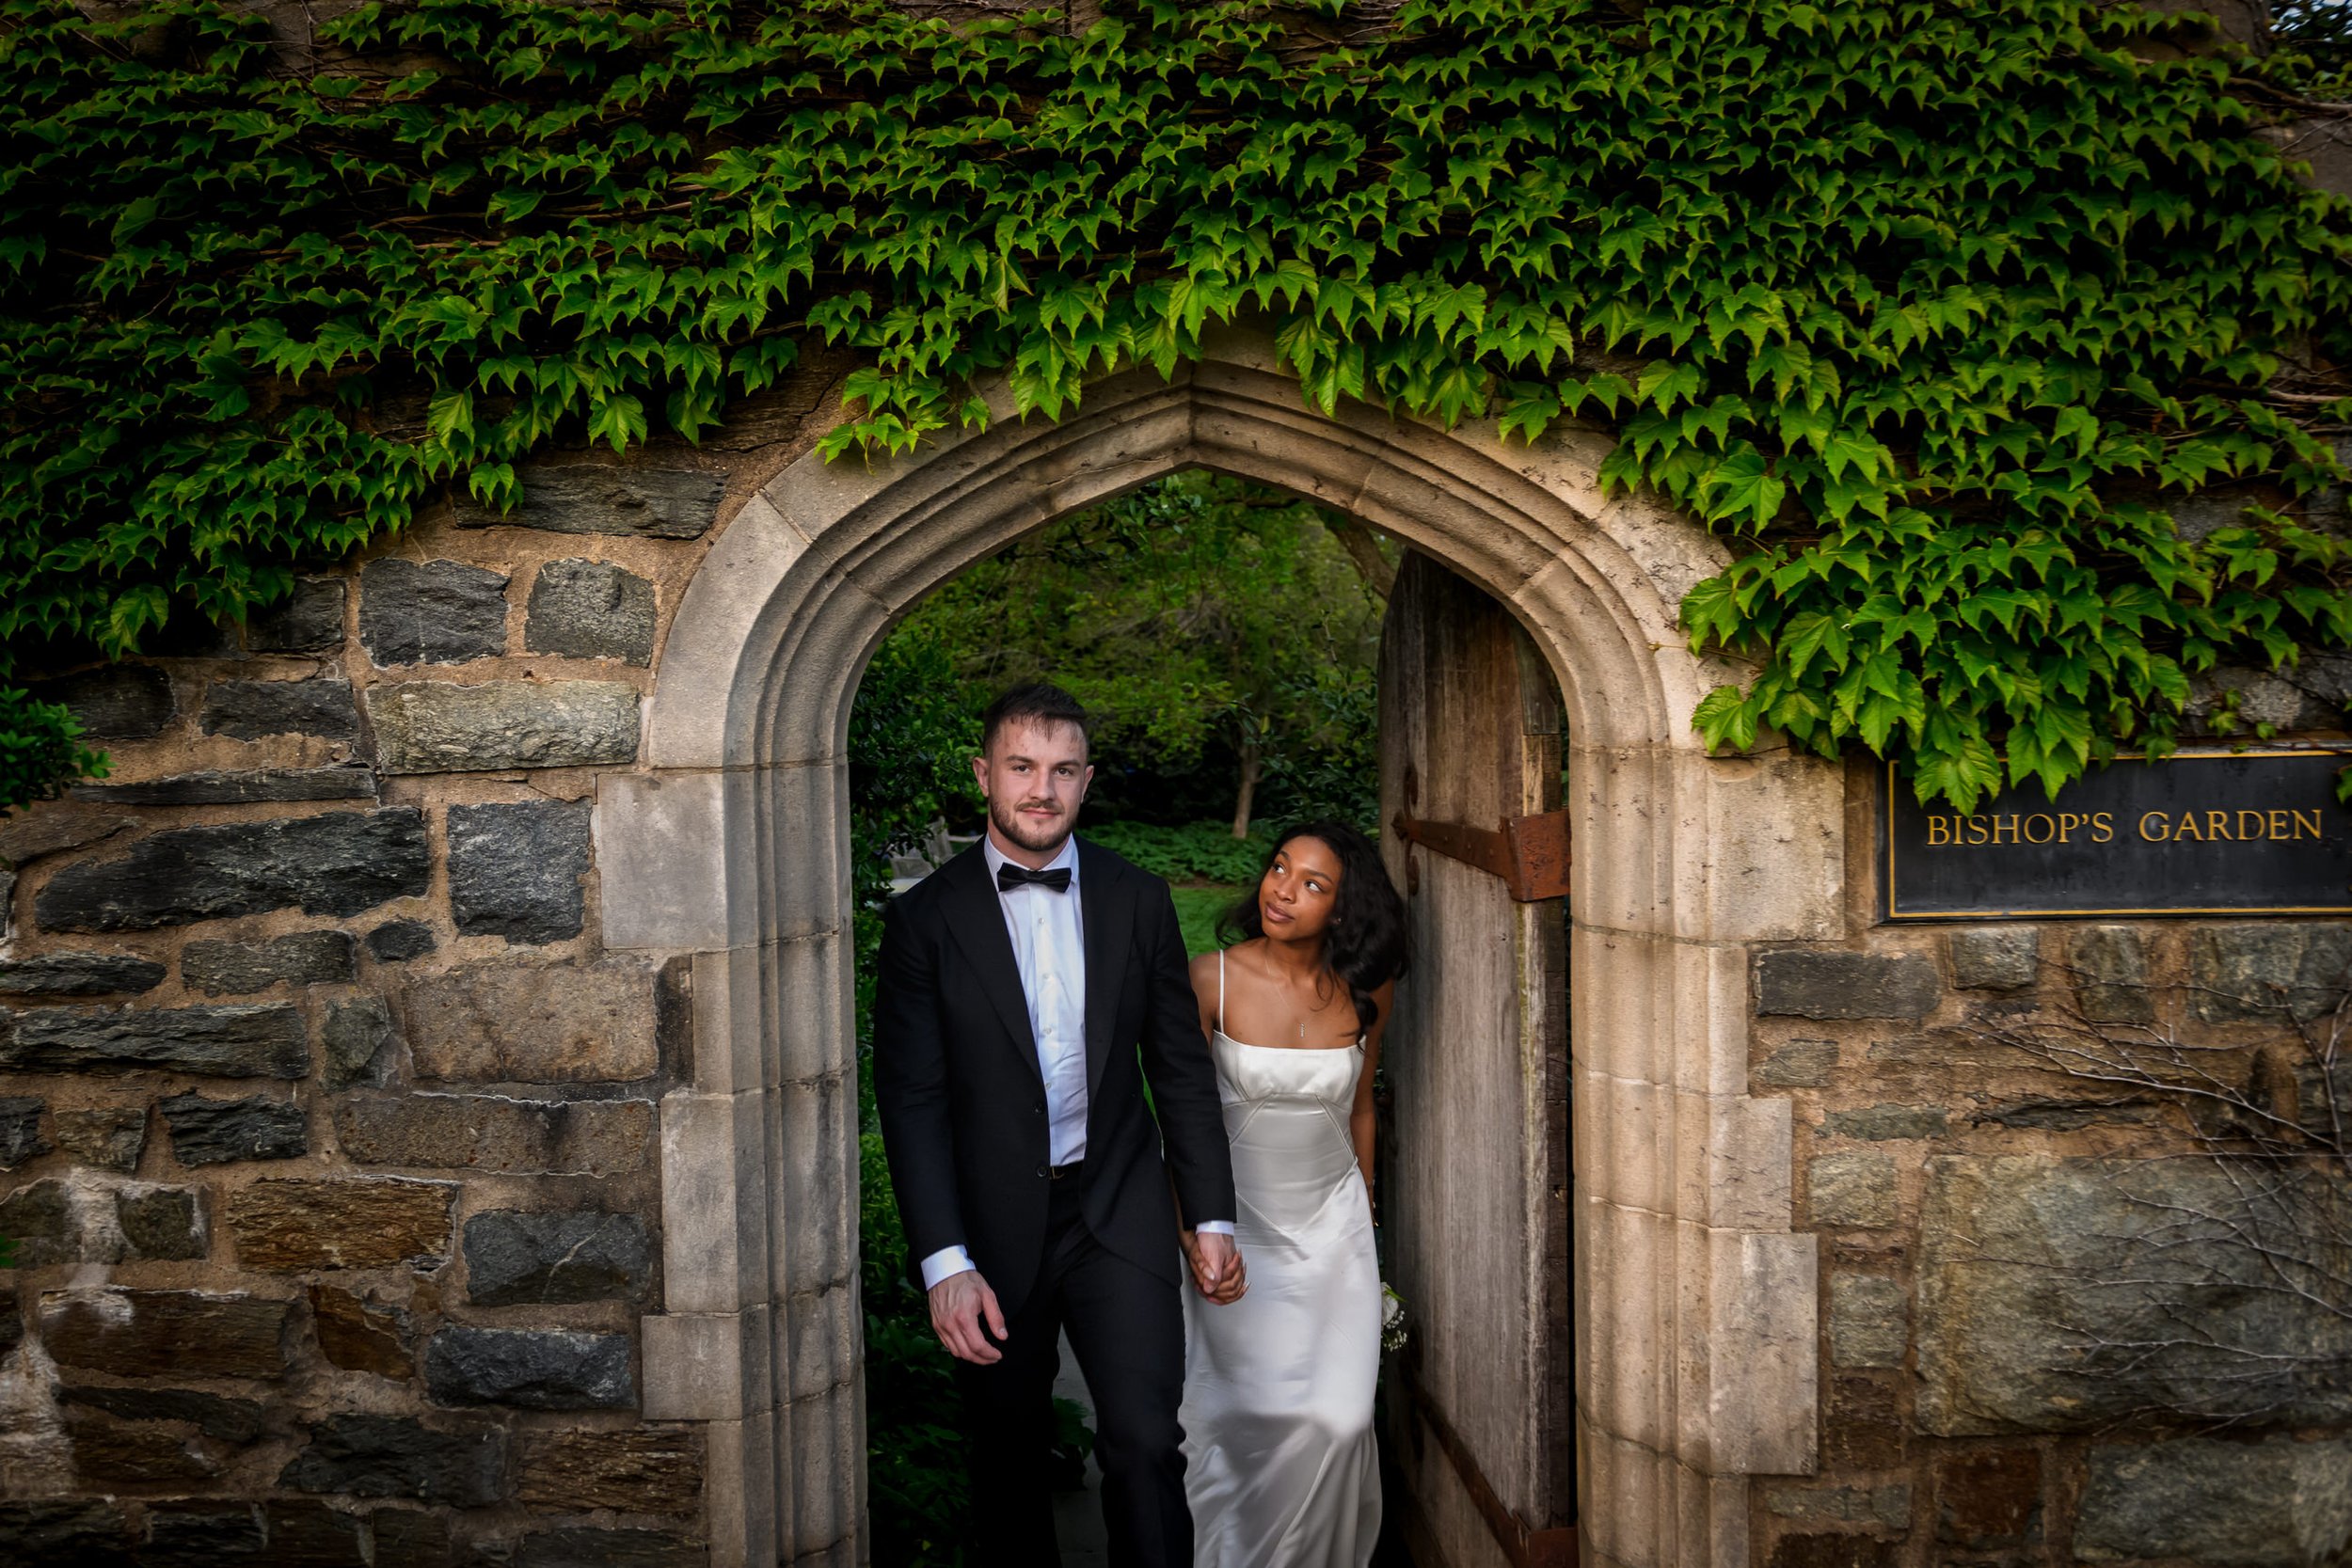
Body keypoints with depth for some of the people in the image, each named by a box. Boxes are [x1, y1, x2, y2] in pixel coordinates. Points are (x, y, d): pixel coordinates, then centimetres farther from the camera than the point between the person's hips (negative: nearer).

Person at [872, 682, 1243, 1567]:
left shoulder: (1139, 902, 2)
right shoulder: (927, 917, -5)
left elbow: (1181, 1068, 7)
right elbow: (911, 1099, -7)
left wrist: (1211, 1217, 4)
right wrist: (944, 1260, -14)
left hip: (1121, 1212, 1)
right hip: (993, 1228, 0)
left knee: (1146, 1442, -9)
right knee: (1008, 1458, 13)